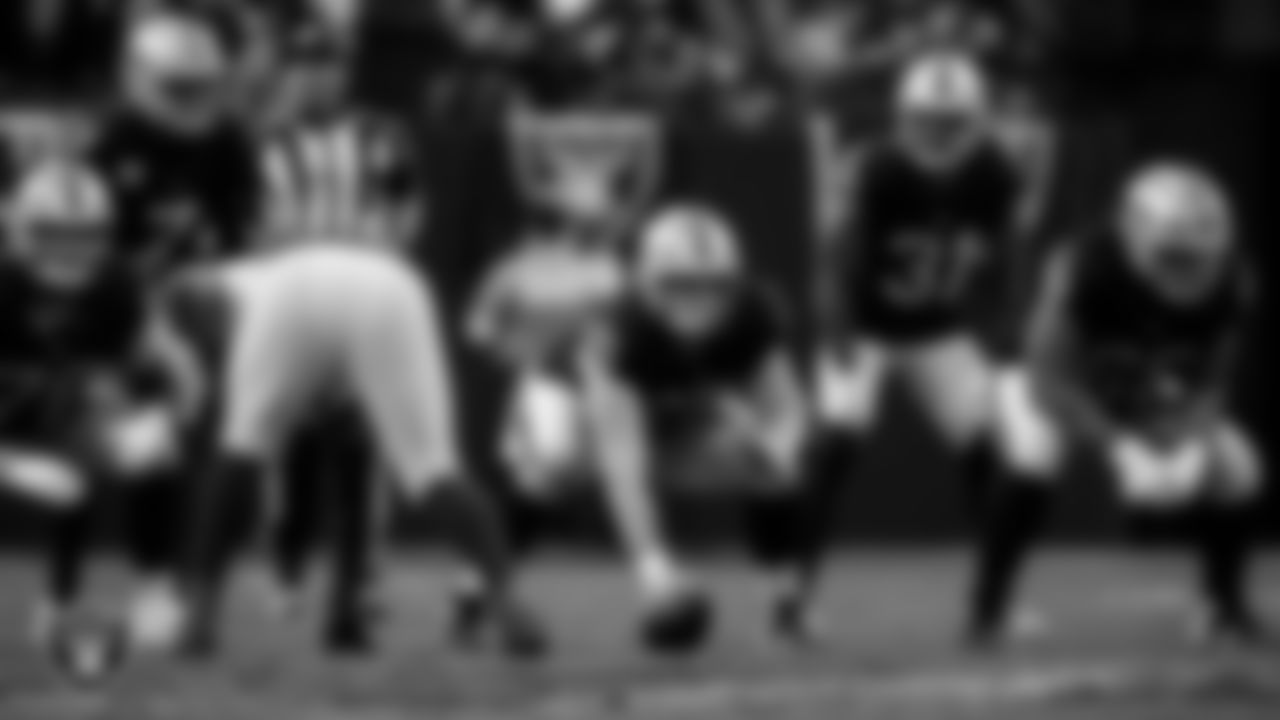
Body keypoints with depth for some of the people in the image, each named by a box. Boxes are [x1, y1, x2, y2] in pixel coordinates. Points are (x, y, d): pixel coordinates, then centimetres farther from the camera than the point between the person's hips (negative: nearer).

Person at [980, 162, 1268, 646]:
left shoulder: (1229, 286, -26)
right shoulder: (1081, 273, -37)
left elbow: (1210, 383, -12)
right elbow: (1050, 380, -29)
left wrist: (1188, 446, -31)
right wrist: (1120, 448, -39)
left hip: (1160, 405, 4)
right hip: (1065, 395, -4)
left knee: (1236, 475, -14)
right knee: (1031, 465, -34)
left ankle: (1228, 603, 15)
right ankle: (987, 612, -17)